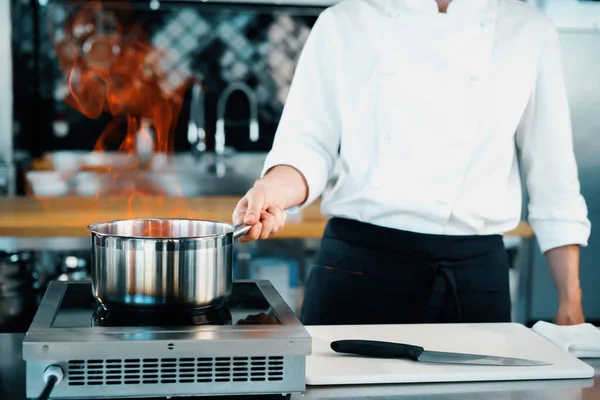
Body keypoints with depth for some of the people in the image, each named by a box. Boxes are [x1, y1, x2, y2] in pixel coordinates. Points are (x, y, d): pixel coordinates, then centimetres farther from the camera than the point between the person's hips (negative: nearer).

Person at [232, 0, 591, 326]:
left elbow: (553, 178, 8)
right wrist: (273, 189, -21)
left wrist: (571, 301, 5)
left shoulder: (530, 31, 8)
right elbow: (308, 143, 2)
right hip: (358, 270, 0)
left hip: (475, 275, 1)